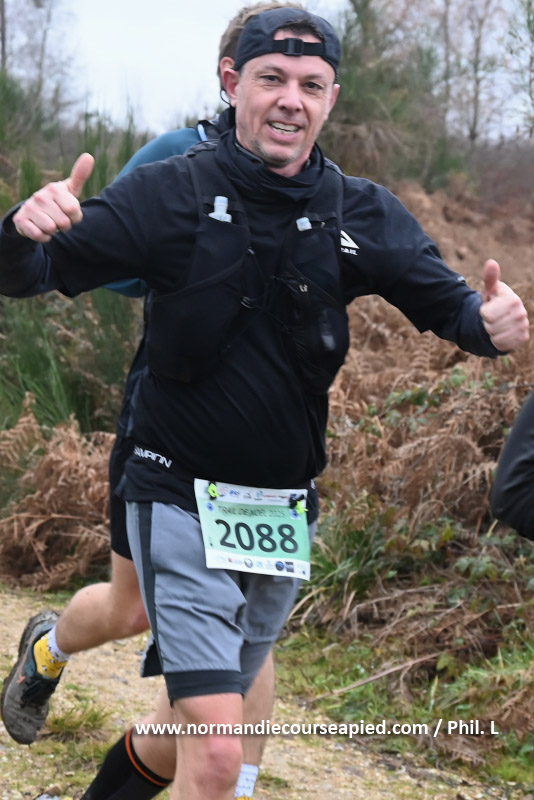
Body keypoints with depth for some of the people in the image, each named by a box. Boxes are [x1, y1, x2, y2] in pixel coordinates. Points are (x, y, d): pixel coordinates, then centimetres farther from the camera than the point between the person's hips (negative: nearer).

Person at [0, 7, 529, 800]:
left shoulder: (363, 214, -1)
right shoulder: (172, 193, -9)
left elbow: (444, 302, 3)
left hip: (285, 514, 4)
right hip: (183, 500, -4)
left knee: (197, 722, 20)